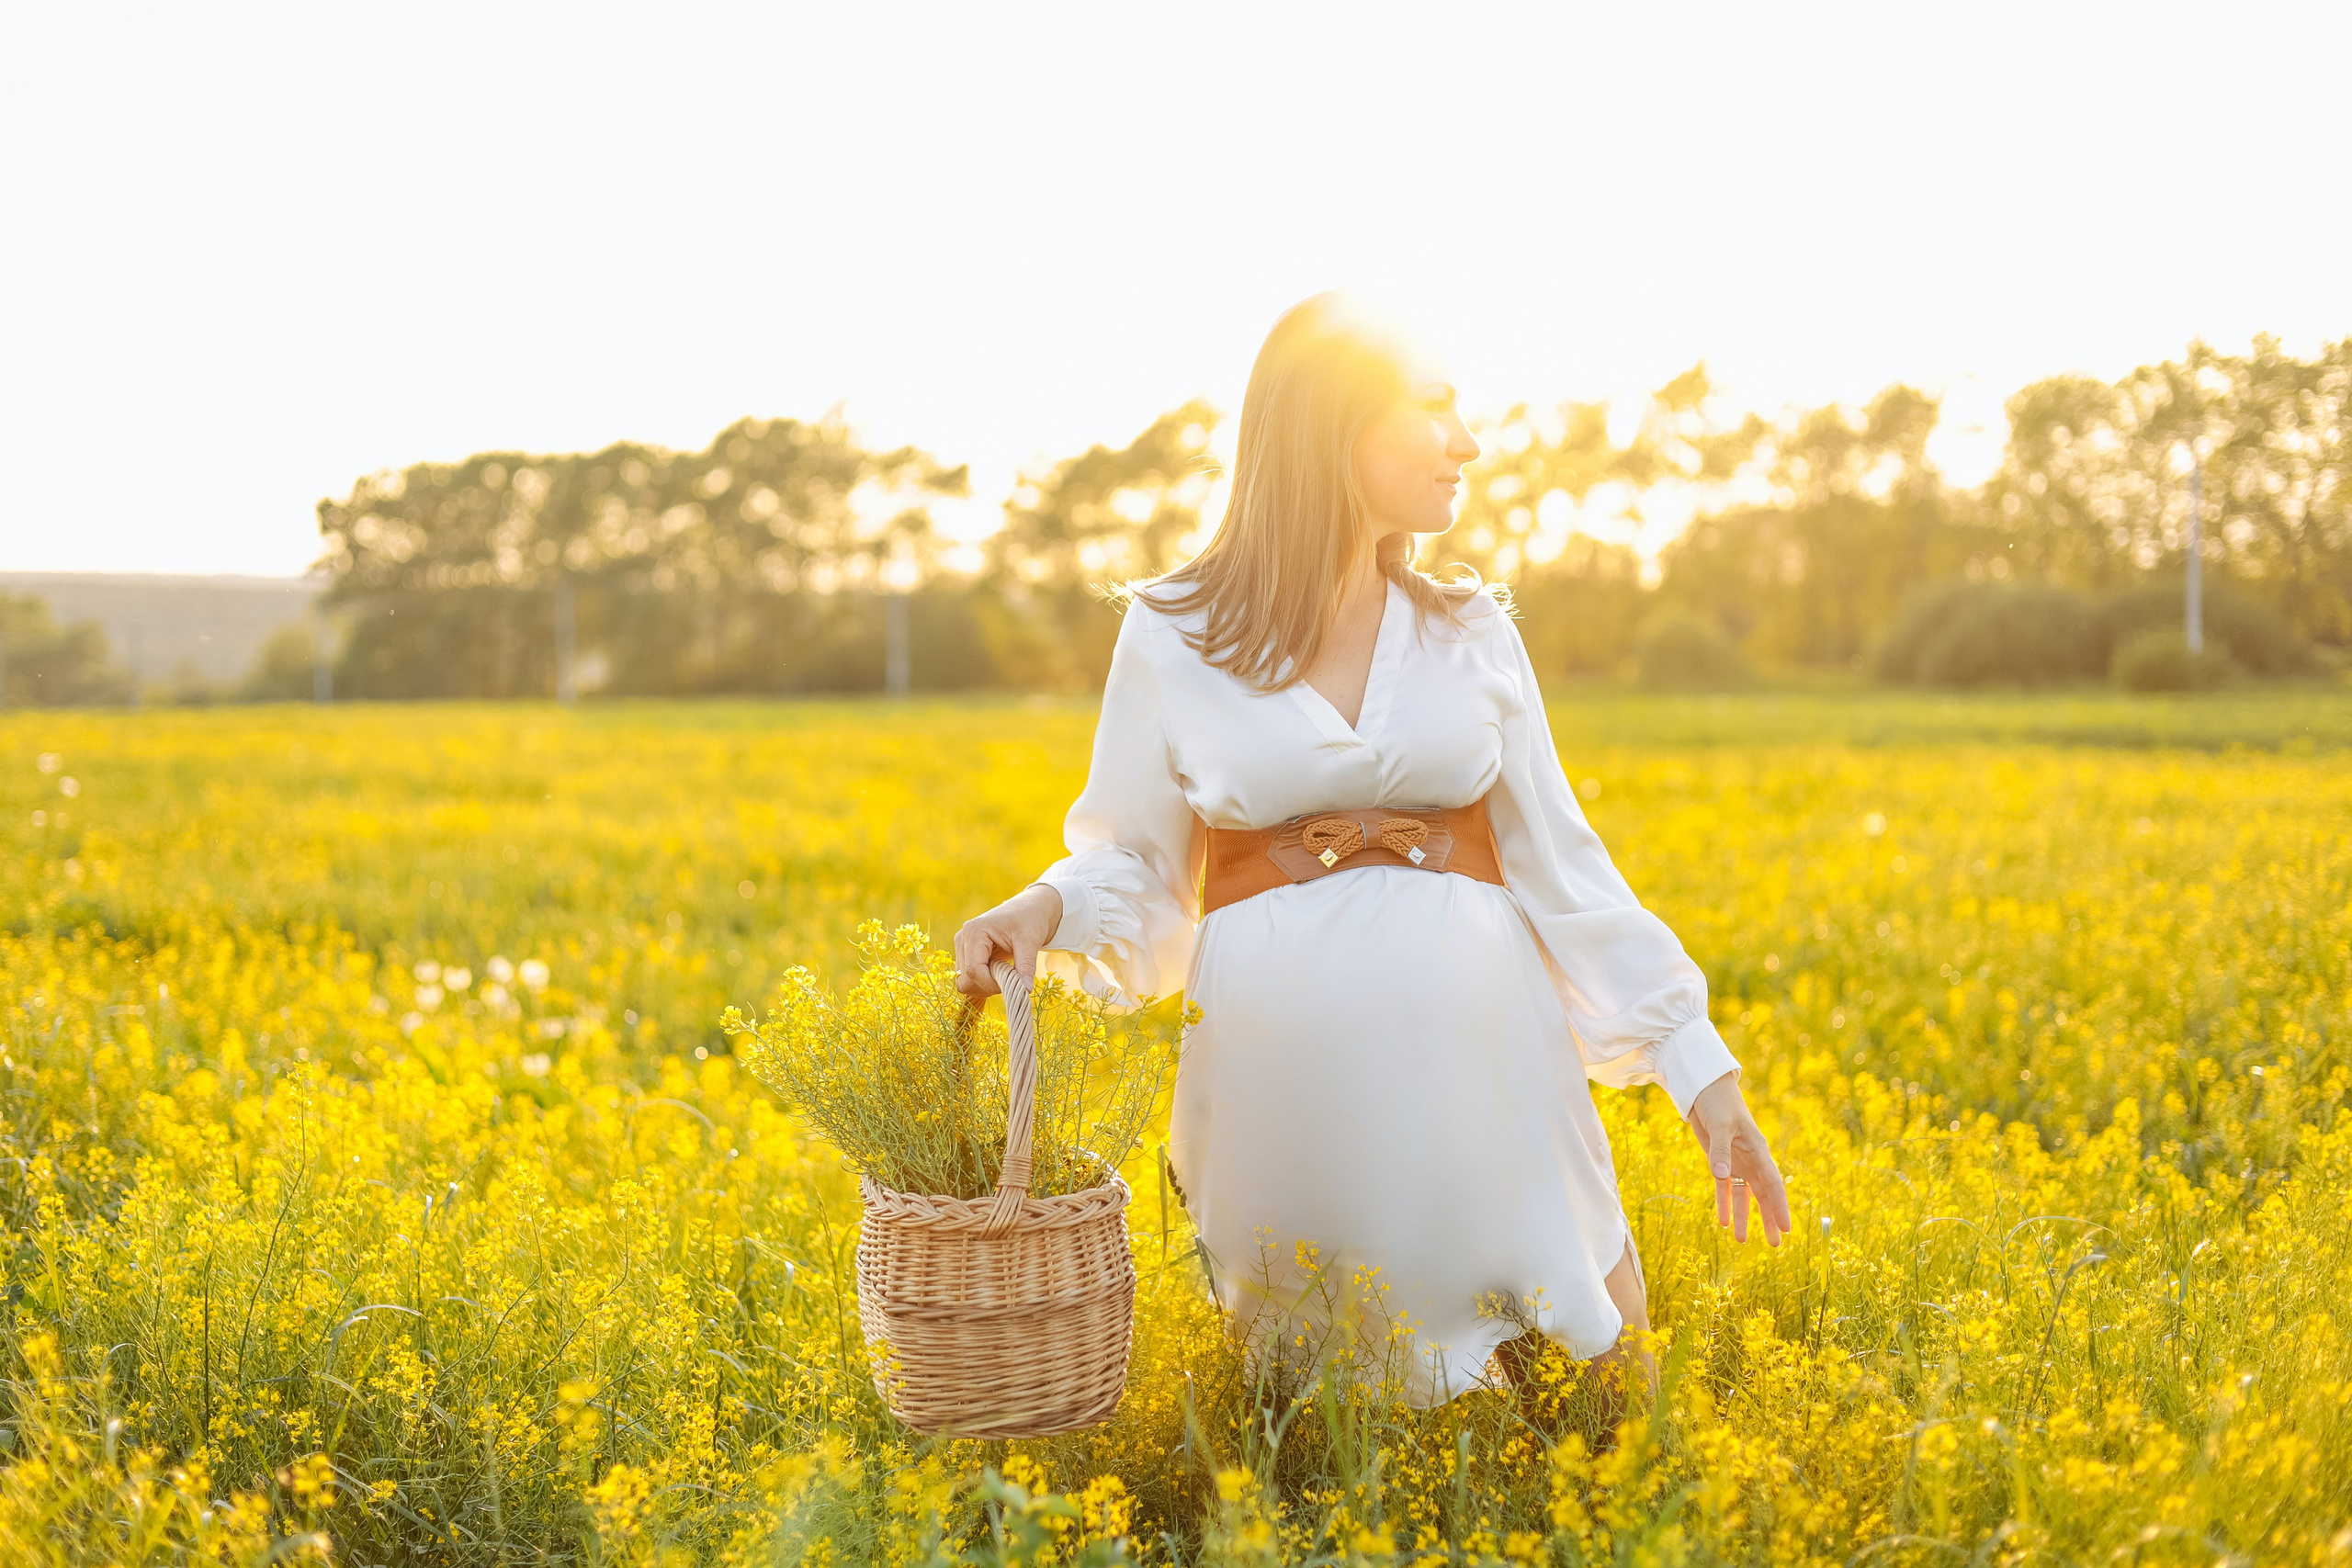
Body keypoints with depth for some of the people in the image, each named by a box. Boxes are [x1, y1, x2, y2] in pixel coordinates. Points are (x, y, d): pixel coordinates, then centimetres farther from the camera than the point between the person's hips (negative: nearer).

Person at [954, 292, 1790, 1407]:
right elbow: (1136, 866, 8)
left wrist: (1702, 1067, 2)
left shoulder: (1473, 632, 8)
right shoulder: (1173, 638, 2)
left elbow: (1559, 858, 7)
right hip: (1289, 1085, -2)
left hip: (1478, 1068, 2)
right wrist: (1042, 911, -14)